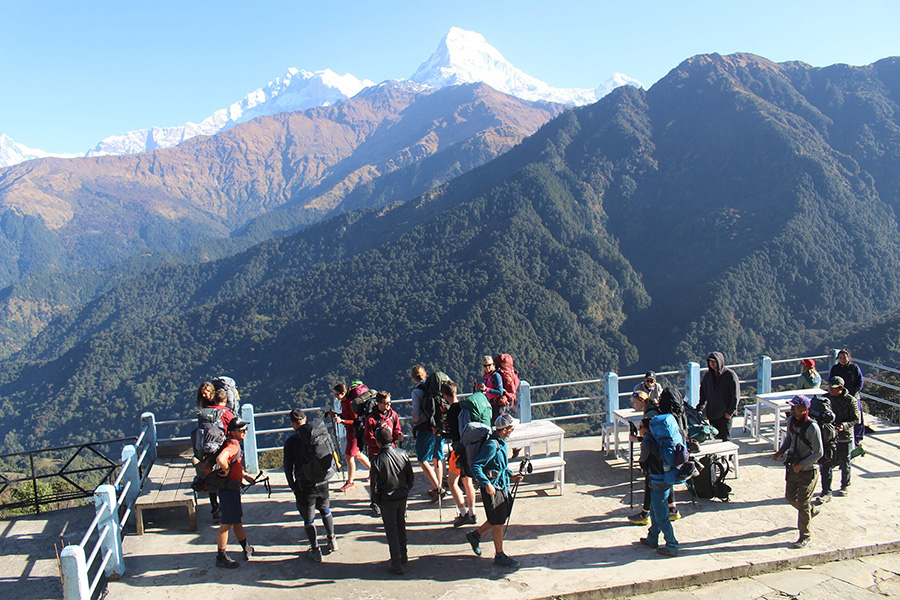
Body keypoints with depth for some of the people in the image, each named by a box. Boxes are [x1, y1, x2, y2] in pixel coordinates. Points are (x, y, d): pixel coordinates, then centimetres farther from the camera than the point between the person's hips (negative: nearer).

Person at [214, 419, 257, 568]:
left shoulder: (235, 444, 11)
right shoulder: (233, 445, -21)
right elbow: (220, 459, -41)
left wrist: (244, 475, 20)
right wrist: (226, 471, -23)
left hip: (234, 488, 10)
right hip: (229, 489, -10)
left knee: (238, 520, 20)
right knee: (227, 524, -2)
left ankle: (247, 549, 33)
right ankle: (220, 557, 7)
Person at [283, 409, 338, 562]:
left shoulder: (291, 442, -16)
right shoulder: (324, 434, -7)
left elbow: (288, 467, -9)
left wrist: (292, 486, 5)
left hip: (304, 486, -4)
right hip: (323, 482, 4)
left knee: (308, 519, 12)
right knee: (325, 510, 27)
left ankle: (315, 551, 18)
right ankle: (331, 540, 36)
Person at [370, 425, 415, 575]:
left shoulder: (377, 460, -19)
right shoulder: (402, 453, -6)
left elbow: (375, 485, -13)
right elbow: (411, 477, 3)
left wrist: (375, 501, 2)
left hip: (387, 500, -4)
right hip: (402, 496, 5)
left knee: (391, 530, 5)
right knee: (401, 525, 22)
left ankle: (396, 564, 7)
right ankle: (403, 555, 32)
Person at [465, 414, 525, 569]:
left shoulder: (501, 442, 6)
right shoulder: (491, 445, -24)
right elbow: (475, 466, -27)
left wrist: (511, 476, 11)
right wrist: (487, 484, -31)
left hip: (502, 486, 9)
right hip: (493, 489, -9)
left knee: (500, 519, 20)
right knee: (498, 523, 3)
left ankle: (475, 535, 37)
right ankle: (499, 556, 18)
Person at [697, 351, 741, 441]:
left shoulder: (730, 375, -6)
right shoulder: (708, 376, 9)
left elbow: (735, 395, -7)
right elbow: (703, 394, 17)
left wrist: (730, 411, -11)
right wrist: (700, 409, 6)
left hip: (725, 414, -5)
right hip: (711, 414, 5)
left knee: (725, 438, -3)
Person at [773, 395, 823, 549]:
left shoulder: (812, 427, -24)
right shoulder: (791, 421, -3)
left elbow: (818, 453, -19)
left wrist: (801, 465, -21)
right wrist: (781, 451, 1)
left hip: (808, 471, -7)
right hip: (792, 467, 7)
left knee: (802, 503, -1)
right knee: (790, 496, 18)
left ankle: (804, 537, 15)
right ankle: (812, 511, 47)